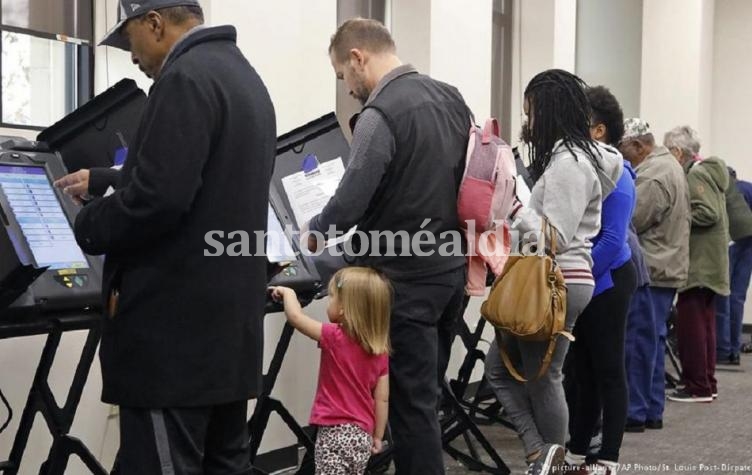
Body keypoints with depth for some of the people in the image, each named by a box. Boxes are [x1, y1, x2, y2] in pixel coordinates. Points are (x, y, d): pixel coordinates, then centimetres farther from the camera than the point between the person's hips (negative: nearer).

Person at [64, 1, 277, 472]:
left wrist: (89, 225, -5)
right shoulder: (245, 76, 17)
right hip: (231, 318, 10)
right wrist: (108, 182, 24)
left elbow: (157, 197, -23)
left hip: (176, 327, -10)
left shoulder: (186, 79, -15)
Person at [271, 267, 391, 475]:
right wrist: (377, 436, 14)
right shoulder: (380, 350, 4)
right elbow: (382, 399, 5)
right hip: (362, 435, 7)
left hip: (335, 432, -7)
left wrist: (288, 292, 8)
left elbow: (295, 316, -11)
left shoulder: (334, 337, -13)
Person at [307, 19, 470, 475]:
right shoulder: (451, 97, 9)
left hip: (406, 278, -8)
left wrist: (315, 232, 1)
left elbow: (350, 203, -18)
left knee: (411, 402, 0)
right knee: (427, 395, 17)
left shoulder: (380, 114, -17)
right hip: (452, 267, 8)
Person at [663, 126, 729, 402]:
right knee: (704, 323, 15)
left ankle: (698, 387, -3)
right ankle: (707, 384, 22)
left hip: (699, 264, -10)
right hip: (708, 263, 10)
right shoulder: (707, 172, 16)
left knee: (690, 324, -6)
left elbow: (708, 213, -23)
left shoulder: (696, 175, -14)